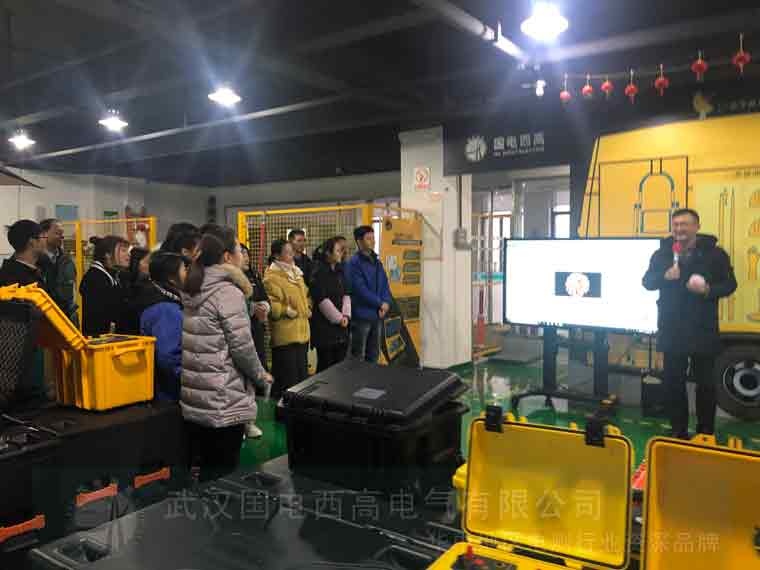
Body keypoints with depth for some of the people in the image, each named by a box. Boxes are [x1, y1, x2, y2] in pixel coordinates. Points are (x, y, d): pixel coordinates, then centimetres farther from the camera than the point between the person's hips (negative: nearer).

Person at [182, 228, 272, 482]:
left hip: (194, 396, 8)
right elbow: (242, 346, -17)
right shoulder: (228, 292, -16)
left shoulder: (193, 290, 10)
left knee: (204, 465, 17)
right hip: (223, 399, -8)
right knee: (223, 471, 4)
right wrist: (260, 374, -2)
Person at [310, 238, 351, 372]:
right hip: (324, 325, -7)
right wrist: (338, 318, -11)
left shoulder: (339, 271, 13)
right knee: (325, 364, 0)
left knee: (340, 364, 9)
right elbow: (322, 299, -15)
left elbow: (345, 295, 10)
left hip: (340, 325, 7)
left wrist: (345, 315, -4)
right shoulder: (319, 272, -10)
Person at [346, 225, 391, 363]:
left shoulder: (377, 262, 12)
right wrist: (380, 303, -13)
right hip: (361, 316, -7)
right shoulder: (354, 263, -11)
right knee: (358, 357, 2)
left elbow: (385, 286, 11)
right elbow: (361, 290, -18)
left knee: (373, 355, 16)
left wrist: (386, 303, -7)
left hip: (377, 315, 7)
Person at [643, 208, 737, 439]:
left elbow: (729, 284, -1)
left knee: (705, 383, 5)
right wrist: (664, 276, -17)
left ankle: (706, 433, 20)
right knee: (673, 382, 9)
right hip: (671, 330, 2)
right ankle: (678, 431, 22)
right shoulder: (662, 253, 5)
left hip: (703, 330, -2)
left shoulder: (714, 253, -2)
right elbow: (647, 282, 4)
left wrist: (708, 290, -20)